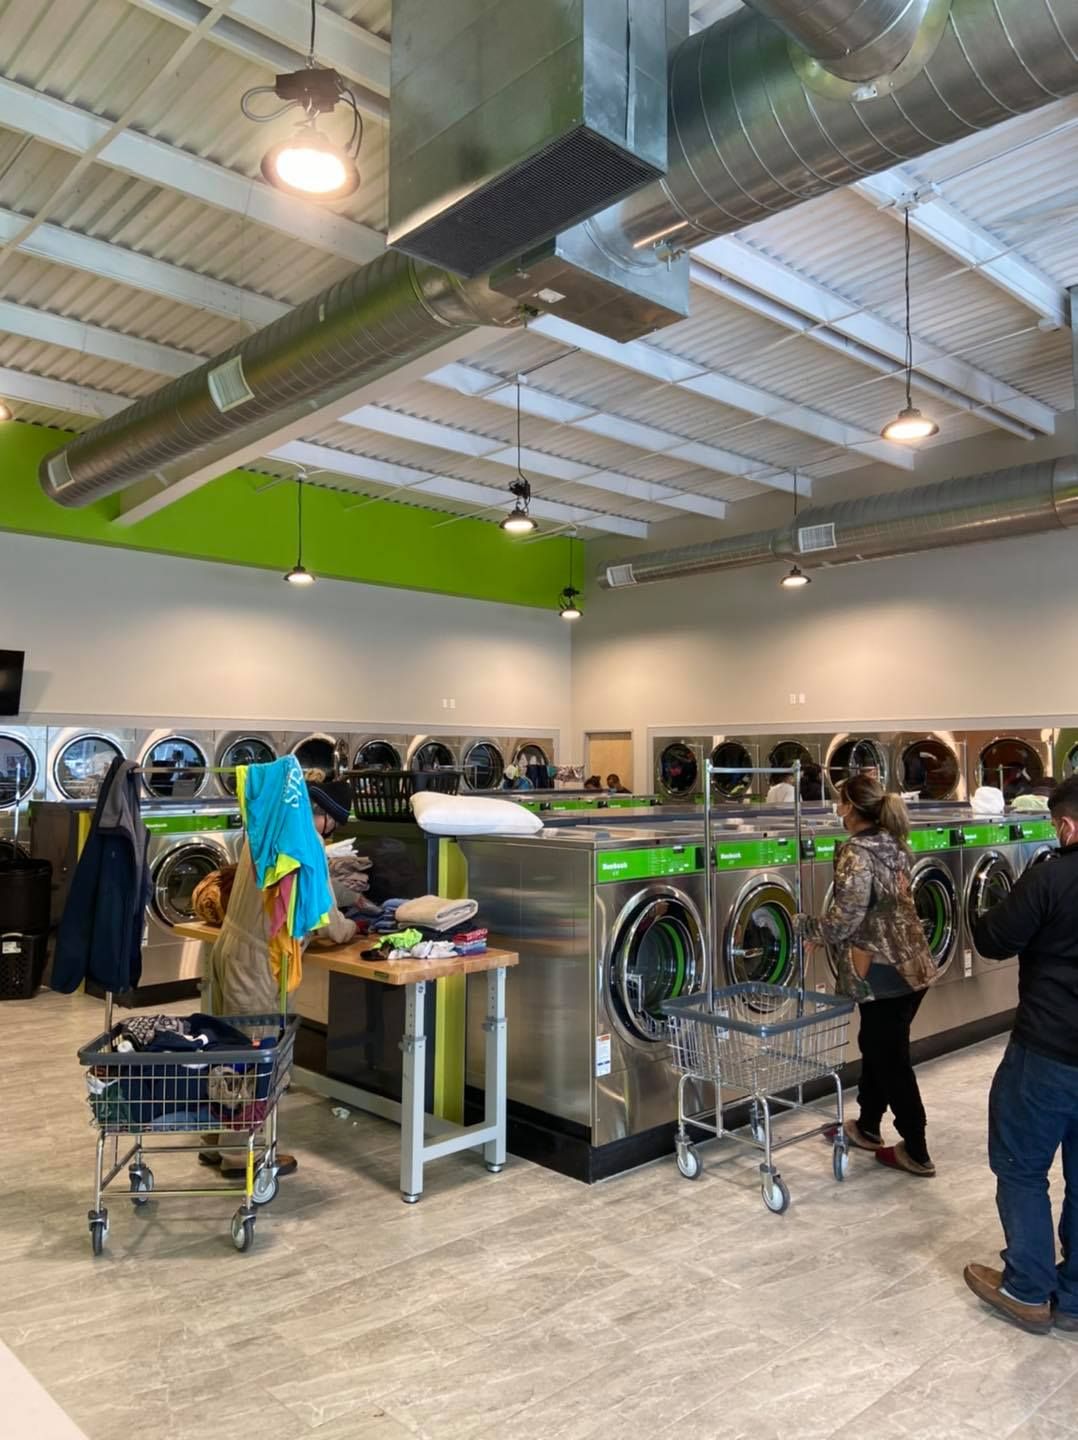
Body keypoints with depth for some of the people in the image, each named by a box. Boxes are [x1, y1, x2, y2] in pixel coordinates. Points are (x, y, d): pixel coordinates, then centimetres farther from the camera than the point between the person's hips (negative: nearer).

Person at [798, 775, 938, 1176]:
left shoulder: (857, 853, -19)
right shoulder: (893, 846, 9)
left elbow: (843, 921, -21)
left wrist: (802, 924, -3)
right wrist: (824, 934, 17)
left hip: (884, 973, -9)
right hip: (912, 965, 9)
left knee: (892, 1059, 5)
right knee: (877, 1047, 22)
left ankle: (916, 1152, 18)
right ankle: (868, 1127, 36)